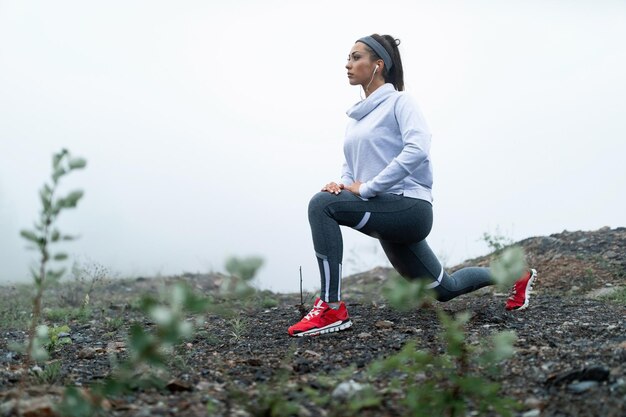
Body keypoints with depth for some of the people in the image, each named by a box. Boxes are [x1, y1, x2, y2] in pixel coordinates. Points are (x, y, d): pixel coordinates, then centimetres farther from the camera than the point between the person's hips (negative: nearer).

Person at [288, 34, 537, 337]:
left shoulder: (398, 101, -6)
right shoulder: (356, 116, 17)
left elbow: (417, 150, -22)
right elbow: (352, 165, 20)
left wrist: (367, 188, -23)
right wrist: (342, 185, -4)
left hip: (409, 206, -9)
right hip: (385, 211, 9)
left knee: (322, 205, -26)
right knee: (442, 288, 19)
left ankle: (331, 309, -25)